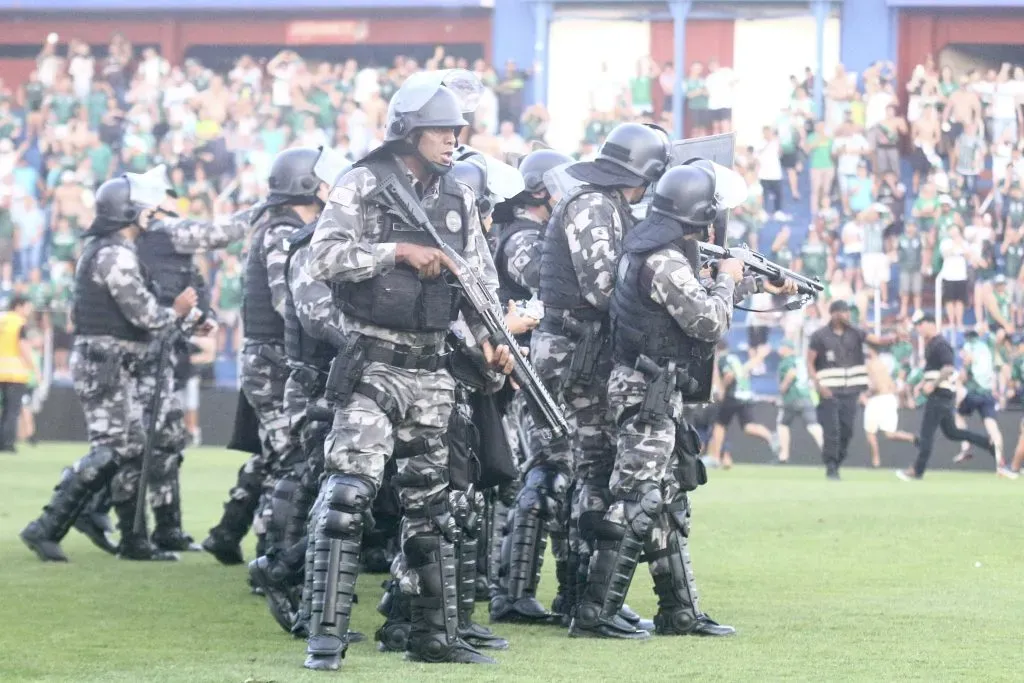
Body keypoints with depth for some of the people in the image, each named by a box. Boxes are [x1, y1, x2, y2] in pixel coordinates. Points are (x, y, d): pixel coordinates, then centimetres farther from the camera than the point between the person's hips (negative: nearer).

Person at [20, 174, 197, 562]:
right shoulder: (117, 255, -16)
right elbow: (143, 314, -18)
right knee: (108, 452, -12)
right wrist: (177, 312, 0)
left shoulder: (100, 250, 16)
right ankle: (47, 528, -14)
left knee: (133, 450, 11)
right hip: (105, 364, -10)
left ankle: (133, 540, 13)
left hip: (110, 365, 10)